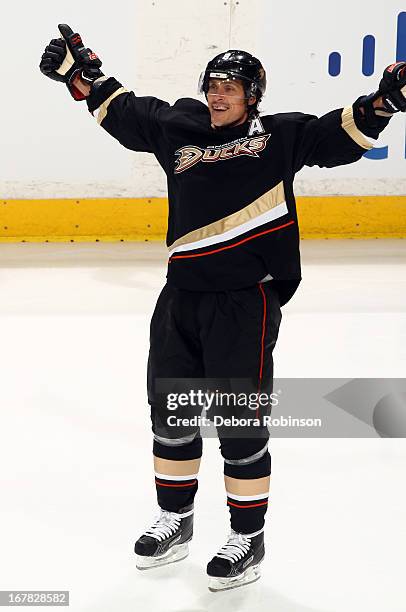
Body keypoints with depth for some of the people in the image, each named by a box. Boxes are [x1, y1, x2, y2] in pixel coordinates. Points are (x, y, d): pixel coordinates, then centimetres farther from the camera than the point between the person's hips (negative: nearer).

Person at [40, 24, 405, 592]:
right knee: (169, 411, 13)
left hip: (245, 301, -5)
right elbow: (123, 110, 24)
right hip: (183, 295, 5)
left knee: (239, 422, 0)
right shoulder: (178, 129, 13)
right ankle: (176, 522, 33)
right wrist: (81, 71, 23)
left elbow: (338, 136, -3)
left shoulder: (280, 136, 2)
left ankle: (248, 539, 17)